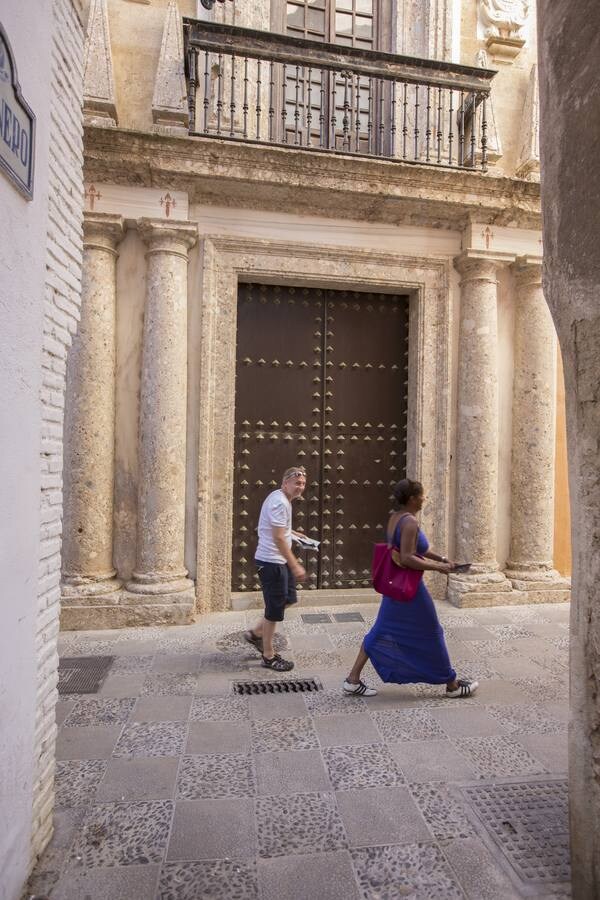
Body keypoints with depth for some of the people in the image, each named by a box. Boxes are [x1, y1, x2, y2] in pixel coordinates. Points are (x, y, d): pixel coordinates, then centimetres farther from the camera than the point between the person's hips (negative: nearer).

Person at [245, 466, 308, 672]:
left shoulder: (280, 498, 10)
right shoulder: (280, 503, -21)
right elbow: (278, 539, -26)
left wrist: (291, 532, 16)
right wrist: (295, 566, -25)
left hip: (279, 560, 10)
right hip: (271, 561, -10)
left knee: (288, 599, 19)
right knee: (275, 608, 2)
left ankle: (256, 633, 31)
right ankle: (268, 656, 18)